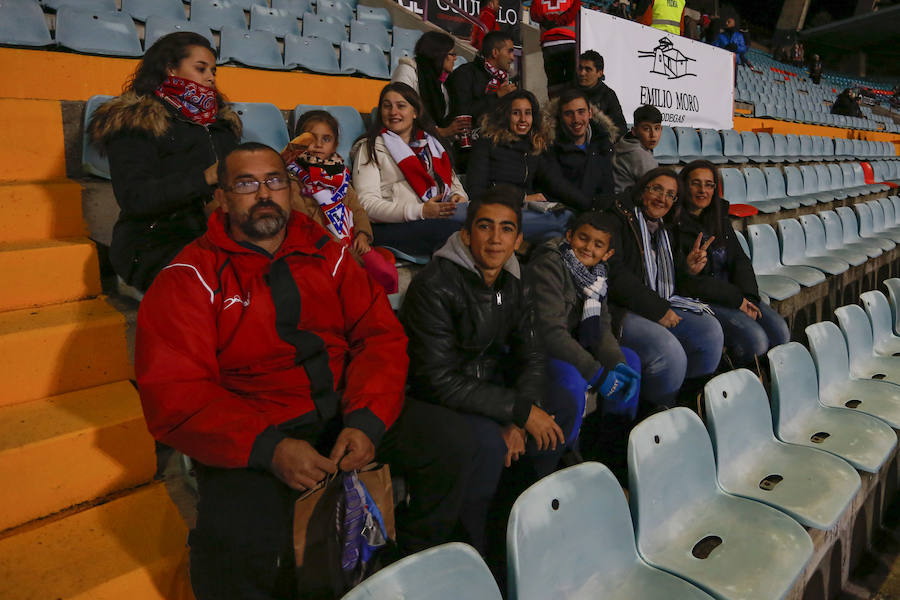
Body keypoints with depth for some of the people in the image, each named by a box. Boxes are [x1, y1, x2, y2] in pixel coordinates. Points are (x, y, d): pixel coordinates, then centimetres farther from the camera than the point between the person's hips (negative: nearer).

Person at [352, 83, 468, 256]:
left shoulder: (430, 143, 27)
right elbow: (368, 204, -4)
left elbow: (452, 180, 28)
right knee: (455, 230, -34)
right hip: (391, 228, -5)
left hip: (438, 220, 5)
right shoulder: (371, 148, 9)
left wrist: (458, 196, 0)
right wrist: (420, 211, -17)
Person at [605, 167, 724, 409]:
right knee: (669, 351, -30)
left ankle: (686, 401, -1)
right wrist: (657, 309, -15)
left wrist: (689, 270, 1)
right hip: (620, 310, -8)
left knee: (710, 329, -14)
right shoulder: (616, 219, -3)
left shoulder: (664, 230, 22)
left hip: (659, 306, 8)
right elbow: (615, 275, -16)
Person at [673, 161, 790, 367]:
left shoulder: (719, 217, 13)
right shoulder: (675, 225, -11)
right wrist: (736, 298, -13)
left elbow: (740, 259, 11)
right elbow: (686, 282, -15)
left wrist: (748, 296, -8)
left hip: (734, 294, 7)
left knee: (781, 333, -9)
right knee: (755, 339, -23)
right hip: (698, 300, -7)